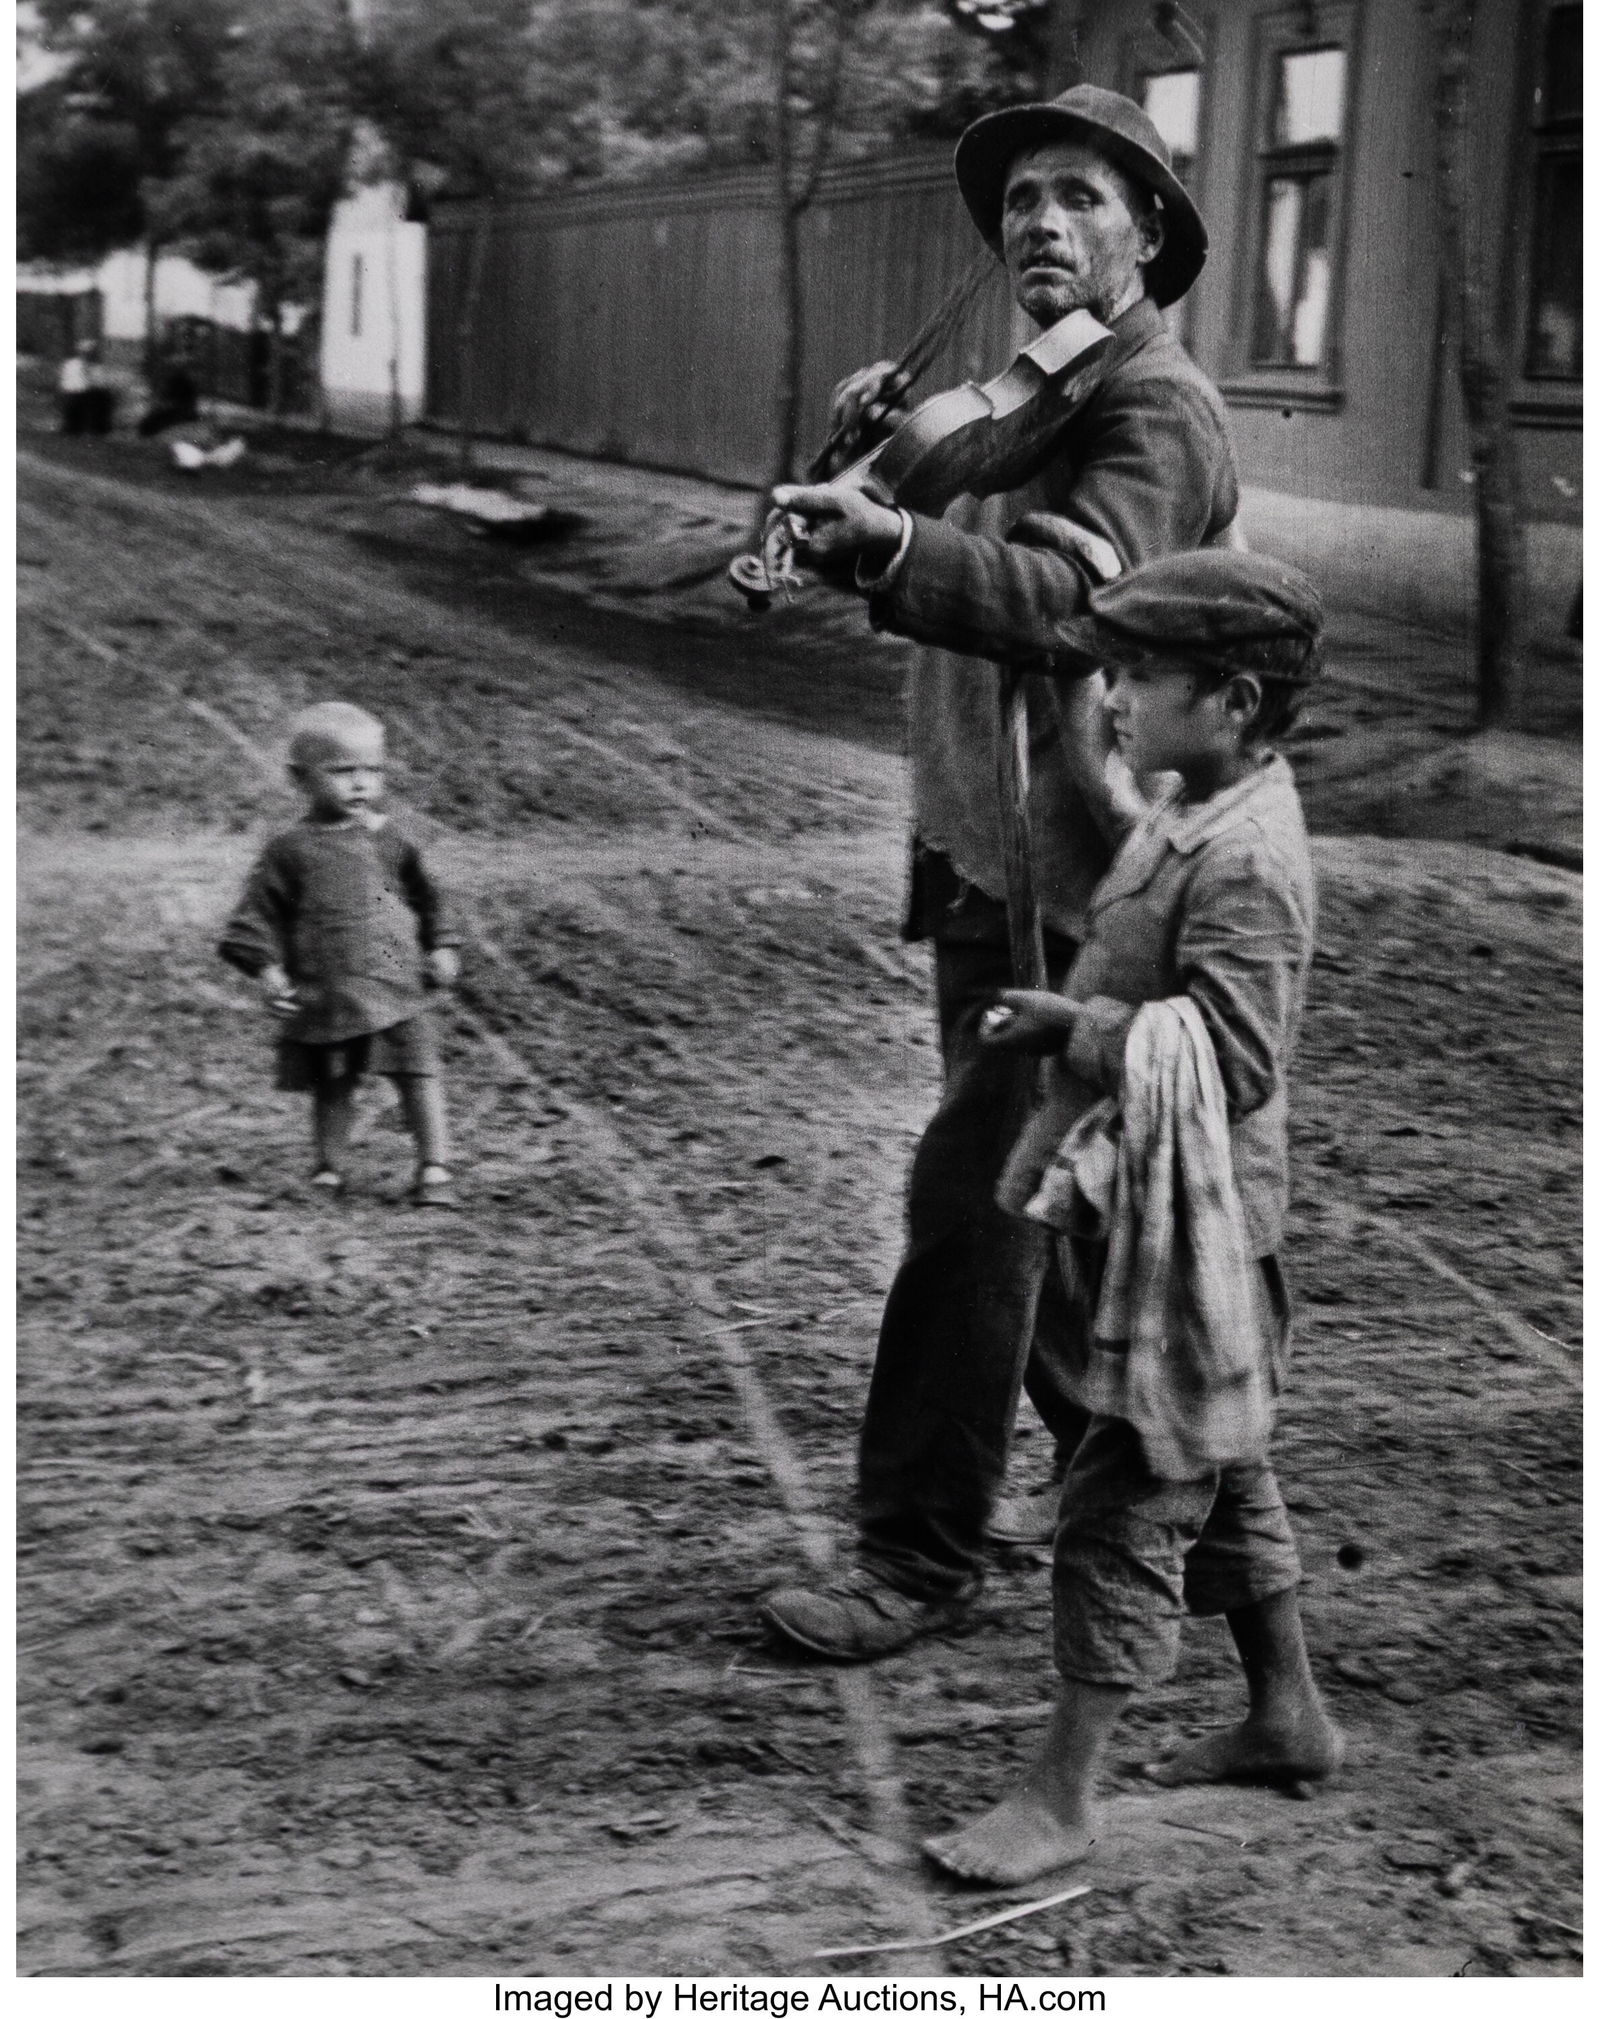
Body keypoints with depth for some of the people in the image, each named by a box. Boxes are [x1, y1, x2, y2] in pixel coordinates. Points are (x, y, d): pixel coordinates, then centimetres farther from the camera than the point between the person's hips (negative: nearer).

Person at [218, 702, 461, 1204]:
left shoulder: (393, 839, 4)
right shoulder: (290, 850, -3)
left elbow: (425, 896, 17)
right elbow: (260, 912, -1)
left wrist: (439, 947, 15)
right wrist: (266, 968, -9)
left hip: (394, 989, 1)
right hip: (322, 996, -1)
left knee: (418, 1074, -3)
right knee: (331, 1086, 11)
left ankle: (434, 1168, 5)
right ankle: (329, 1168, 25)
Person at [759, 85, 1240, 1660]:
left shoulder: (1158, 412, -13)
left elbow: (1065, 594, -32)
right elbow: (964, 576, 21)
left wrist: (890, 543, -49)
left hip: (1068, 889, -10)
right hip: (980, 868, 10)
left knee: (971, 1199, -9)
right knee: (1033, 1206, 18)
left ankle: (919, 1559, 1)